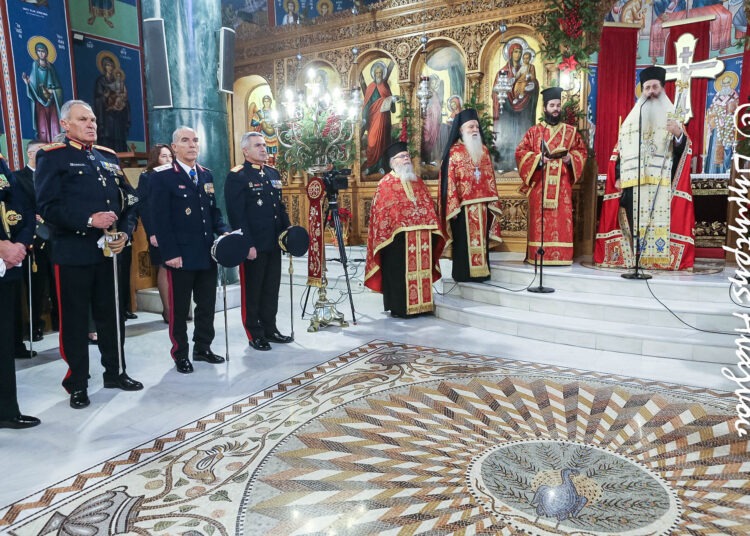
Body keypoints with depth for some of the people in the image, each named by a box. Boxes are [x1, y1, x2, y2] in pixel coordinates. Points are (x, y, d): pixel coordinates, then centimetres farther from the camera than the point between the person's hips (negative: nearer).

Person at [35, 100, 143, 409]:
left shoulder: (109, 157, 15)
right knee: (75, 319, 4)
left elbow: (128, 200, 12)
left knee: (112, 314, 14)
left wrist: (125, 233, -4)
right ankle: (77, 383, 17)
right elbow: (47, 206, -13)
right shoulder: (52, 157, -2)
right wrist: (89, 220, -23)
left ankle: (115, 372, 28)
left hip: (110, 251, 5)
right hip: (73, 252, -5)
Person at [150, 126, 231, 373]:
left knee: (207, 304, 14)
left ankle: (203, 348, 29)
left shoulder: (206, 175, 12)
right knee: (179, 308, 6)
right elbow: (160, 218, -12)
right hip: (181, 255, -6)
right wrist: (170, 253, -17)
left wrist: (224, 232, -1)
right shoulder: (162, 176, -7)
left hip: (207, 253, 6)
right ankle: (180, 354, 20)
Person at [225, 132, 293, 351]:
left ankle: (270, 328, 26)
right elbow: (236, 215, -15)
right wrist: (247, 244, -20)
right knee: (252, 291, 5)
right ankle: (255, 334, 16)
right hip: (253, 245, -7)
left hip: (274, 243, 7)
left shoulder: (273, 173, 15)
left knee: (271, 289, 14)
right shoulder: (236, 176, -9)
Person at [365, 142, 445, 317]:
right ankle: (398, 307, 6)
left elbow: (429, 206, 18)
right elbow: (383, 211, -8)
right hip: (398, 236, -6)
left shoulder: (417, 181, 19)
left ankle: (420, 304, 18)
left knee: (420, 269, 9)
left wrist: (432, 227, 9)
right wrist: (398, 227, -15)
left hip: (421, 235, 6)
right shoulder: (386, 183, -1)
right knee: (399, 272, -3)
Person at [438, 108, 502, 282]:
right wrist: (453, 206, -14)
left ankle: (481, 272, 15)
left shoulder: (484, 150, 15)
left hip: (482, 205, 5)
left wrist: (492, 202, 8)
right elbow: (450, 181, -8)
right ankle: (464, 273, 4)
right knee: (464, 241, -2)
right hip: (463, 205, -5)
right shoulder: (454, 152, -2)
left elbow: (490, 179, 15)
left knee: (481, 239, 8)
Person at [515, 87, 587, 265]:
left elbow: (582, 151, 13)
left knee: (562, 218, -3)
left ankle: (561, 256, 2)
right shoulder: (534, 131, 9)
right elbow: (520, 152, 2)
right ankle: (537, 255, -1)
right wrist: (539, 158, -13)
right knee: (539, 218, -5)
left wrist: (570, 158, -7)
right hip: (539, 183, -1)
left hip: (562, 184, 1)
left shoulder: (571, 131, 14)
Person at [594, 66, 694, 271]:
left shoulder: (672, 117, 12)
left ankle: (659, 257, -9)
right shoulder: (631, 119, 19)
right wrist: (618, 177, 3)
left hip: (662, 183, -2)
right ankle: (633, 257, -3)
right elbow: (619, 151, 15)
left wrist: (679, 136, -21)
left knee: (659, 220, -10)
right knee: (634, 221, -4)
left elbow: (682, 150, 0)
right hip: (633, 182, 2)